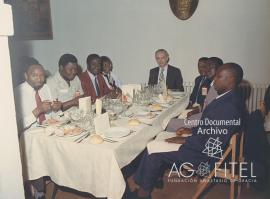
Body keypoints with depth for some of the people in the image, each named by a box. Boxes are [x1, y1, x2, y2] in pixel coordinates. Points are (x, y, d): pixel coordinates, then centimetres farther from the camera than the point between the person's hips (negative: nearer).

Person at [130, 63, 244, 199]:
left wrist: (185, 140, -18)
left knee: (155, 154, -7)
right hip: (203, 144, 9)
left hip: (206, 154, -9)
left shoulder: (229, 107, -28)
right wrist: (192, 131, 6)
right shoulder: (227, 98, 3)